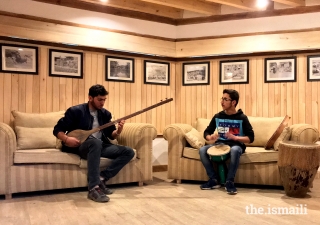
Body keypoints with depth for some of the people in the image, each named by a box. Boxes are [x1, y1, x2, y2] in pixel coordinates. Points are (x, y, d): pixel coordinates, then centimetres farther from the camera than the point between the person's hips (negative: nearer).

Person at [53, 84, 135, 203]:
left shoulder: (105, 114, 10)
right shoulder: (76, 111, -6)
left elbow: (111, 135, 12)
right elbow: (57, 129, -4)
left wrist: (118, 131, -10)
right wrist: (66, 139, -22)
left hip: (100, 146, 6)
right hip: (80, 146, -6)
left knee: (129, 152, -11)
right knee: (95, 142, -41)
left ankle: (101, 178, -16)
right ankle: (93, 188, -40)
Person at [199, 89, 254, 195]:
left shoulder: (242, 118, -7)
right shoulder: (217, 116, 2)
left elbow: (251, 138, -9)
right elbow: (206, 132, 9)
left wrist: (235, 137, -26)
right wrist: (210, 137, -16)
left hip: (236, 145, -4)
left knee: (235, 150, -40)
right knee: (202, 150, -23)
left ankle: (229, 182, -26)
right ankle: (213, 180, -11)